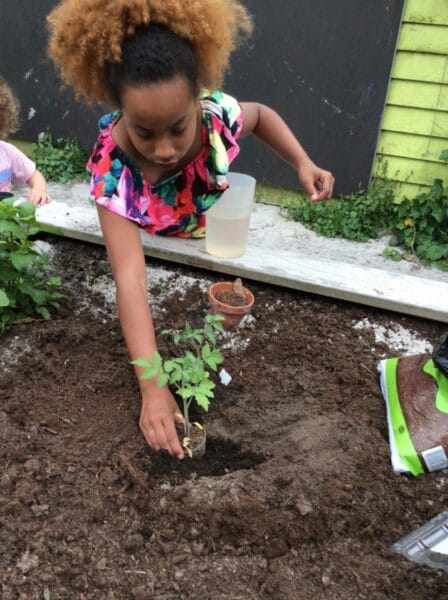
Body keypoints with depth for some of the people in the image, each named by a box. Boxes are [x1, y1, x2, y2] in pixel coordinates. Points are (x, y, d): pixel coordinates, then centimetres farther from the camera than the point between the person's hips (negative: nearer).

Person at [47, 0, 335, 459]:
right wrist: (152, 386, -54)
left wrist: (304, 164, -24)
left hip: (220, 237, 2)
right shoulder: (112, 169, -42)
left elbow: (260, 115, -9)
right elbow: (130, 277, -48)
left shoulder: (219, 114, -35)